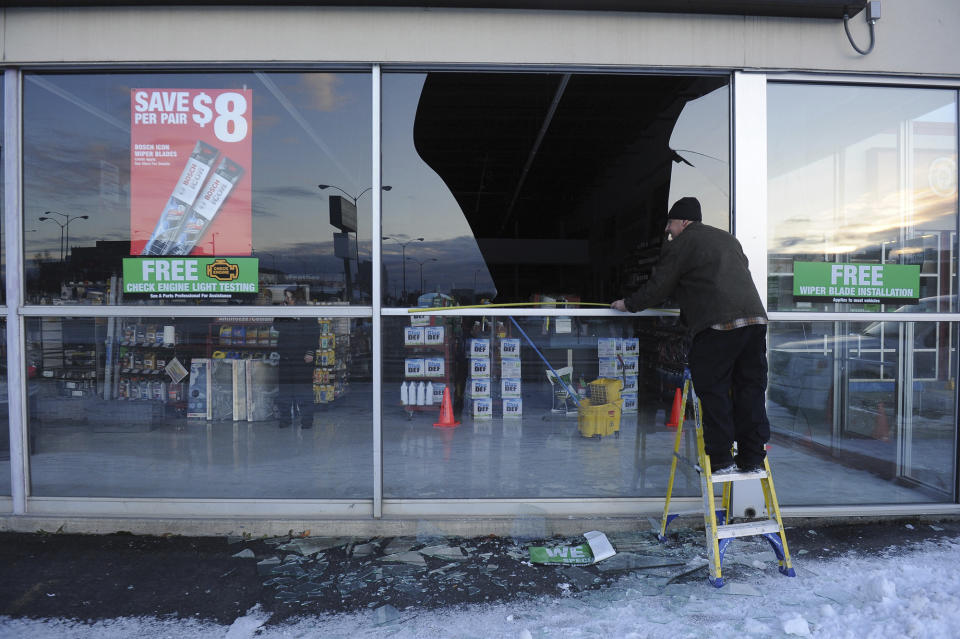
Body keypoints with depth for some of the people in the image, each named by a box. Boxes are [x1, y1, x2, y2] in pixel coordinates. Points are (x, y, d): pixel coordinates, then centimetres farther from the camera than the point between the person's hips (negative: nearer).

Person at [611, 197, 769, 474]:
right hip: (755, 318, 7)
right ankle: (752, 458, 16)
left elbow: (658, 287, 4)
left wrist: (628, 304, 20)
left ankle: (720, 460, 4)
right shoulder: (728, 239, 26)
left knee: (713, 391, 1)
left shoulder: (679, 245, 4)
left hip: (718, 324, -7)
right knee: (750, 389, 10)